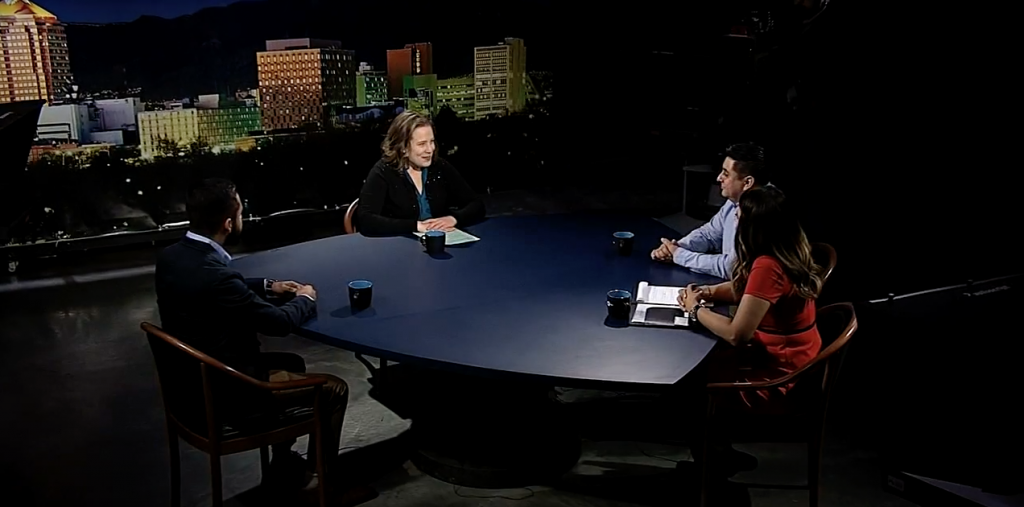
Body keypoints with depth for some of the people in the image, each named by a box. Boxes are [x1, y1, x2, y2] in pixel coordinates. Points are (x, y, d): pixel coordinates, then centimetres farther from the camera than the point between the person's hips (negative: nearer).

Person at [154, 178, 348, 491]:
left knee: (292, 362, 29)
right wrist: (305, 299, -1)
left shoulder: (171, 256, -4)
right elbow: (278, 322, -20)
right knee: (334, 390, 1)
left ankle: (284, 466, 37)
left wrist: (267, 287, 14)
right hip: (224, 393, -10)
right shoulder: (213, 272, -33)